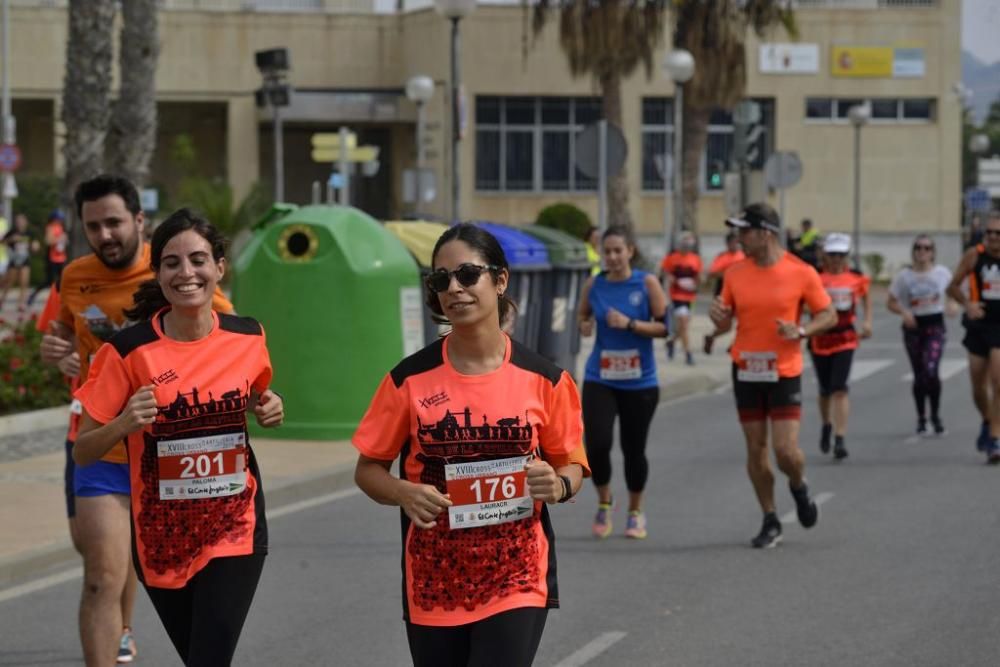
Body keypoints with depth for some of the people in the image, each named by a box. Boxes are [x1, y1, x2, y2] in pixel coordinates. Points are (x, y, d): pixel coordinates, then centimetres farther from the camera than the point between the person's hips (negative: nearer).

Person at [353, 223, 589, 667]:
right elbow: (369, 469, 5)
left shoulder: (543, 379, -2)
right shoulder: (410, 380, -2)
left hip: (516, 581, -1)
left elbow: (571, 464, 8)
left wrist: (559, 485, -15)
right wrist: (404, 493, -16)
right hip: (434, 584, 2)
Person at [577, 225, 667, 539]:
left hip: (640, 383, -1)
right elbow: (582, 316, 17)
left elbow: (665, 326, -6)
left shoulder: (647, 283, -5)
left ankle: (635, 513, 29)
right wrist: (585, 326, -6)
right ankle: (604, 502, 13)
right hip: (600, 380, 1)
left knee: (634, 449, 7)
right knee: (597, 443, -14)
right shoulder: (593, 285, 1)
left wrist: (630, 324, -18)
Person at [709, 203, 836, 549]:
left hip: (785, 373, -3)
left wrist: (801, 331, -18)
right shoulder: (735, 274, 2)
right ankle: (770, 522, 17)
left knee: (785, 450, -10)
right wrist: (719, 317, -14)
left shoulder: (801, 273, -8)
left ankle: (799, 487, 24)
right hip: (746, 371, 3)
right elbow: (726, 323, 10)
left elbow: (829, 315, 0)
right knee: (755, 448, 5)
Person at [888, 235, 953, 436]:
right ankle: (921, 418, 23)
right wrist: (904, 312, -17)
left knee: (931, 372, -17)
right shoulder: (904, 276, -3)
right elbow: (892, 302, 2)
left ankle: (935, 416, 2)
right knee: (919, 375, 7)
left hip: (935, 325, -1)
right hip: (913, 326, 1)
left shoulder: (942, 273, -2)